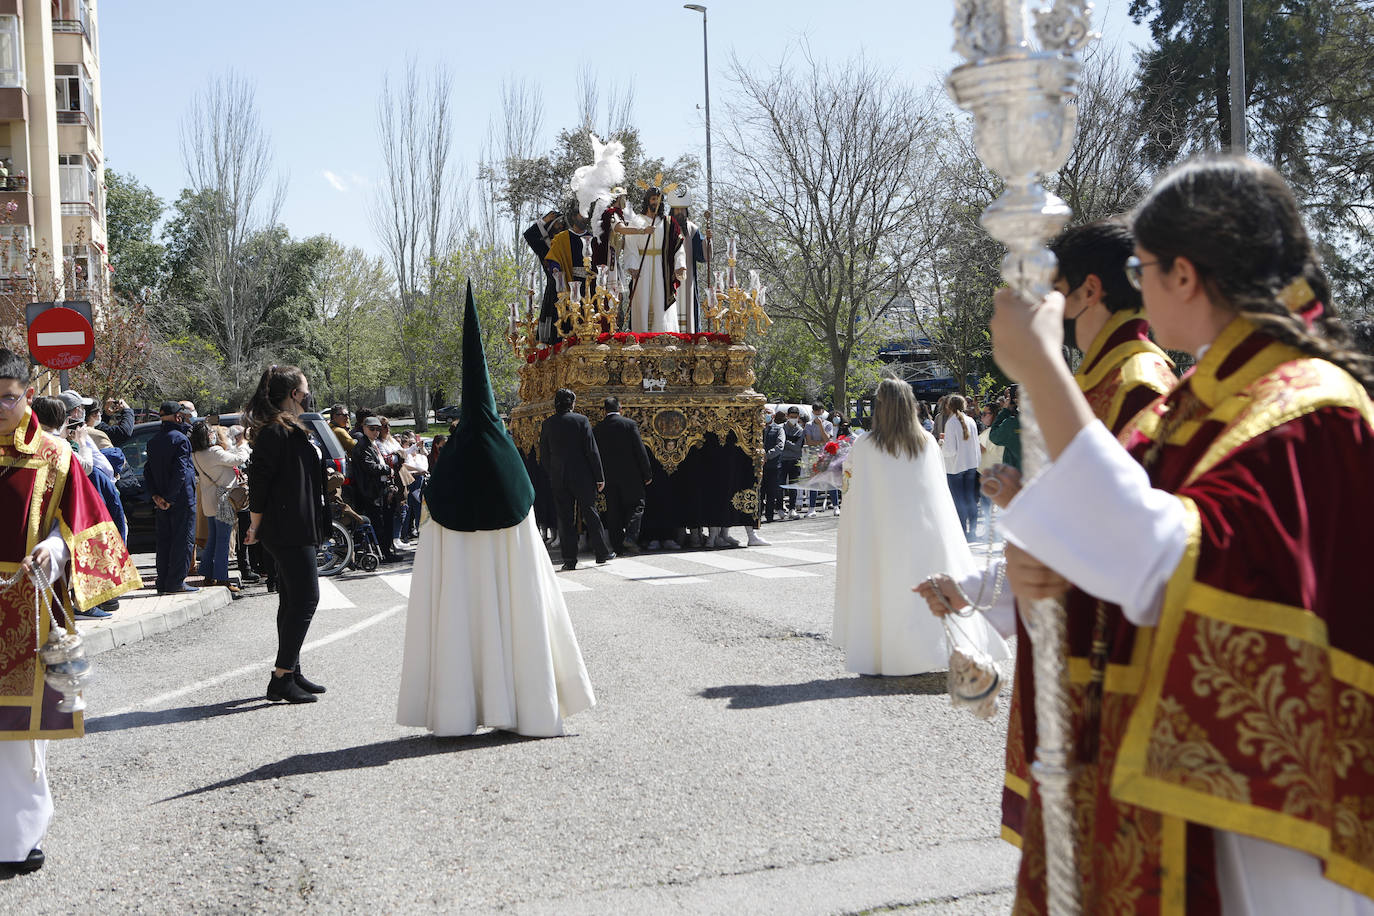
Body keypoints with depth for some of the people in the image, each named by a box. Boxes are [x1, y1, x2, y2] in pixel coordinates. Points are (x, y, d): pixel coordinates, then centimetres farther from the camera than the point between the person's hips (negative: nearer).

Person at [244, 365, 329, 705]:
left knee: (292, 600, 13)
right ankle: (281, 678, -9)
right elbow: (259, 481, -17)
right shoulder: (276, 432, -14)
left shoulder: (290, 430, 18)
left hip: (297, 531, 11)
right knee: (305, 598, -11)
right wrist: (256, 526, -12)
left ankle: (292, 673, 20)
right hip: (288, 531, -11)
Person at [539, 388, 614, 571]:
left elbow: (544, 456, 6)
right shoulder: (581, 420, -7)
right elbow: (591, 450, -9)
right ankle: (602, 553, 15)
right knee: (590, 514, 8)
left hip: (559, 478, 2)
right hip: (582, 476, -2)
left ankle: (569, 558, 4)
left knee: (565, 518, 5)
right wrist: (599, 476, -4)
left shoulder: (547, 424, 2)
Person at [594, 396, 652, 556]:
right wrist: (647, 473, -1)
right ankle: (630, 537, -10)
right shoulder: (630, 424, -6)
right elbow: (640, 450, -7)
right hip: (630, 474, -3)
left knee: (613, 510, 8)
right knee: (636, 505, 7)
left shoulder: (598, 428, 2)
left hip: (609, 476, 3)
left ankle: (618, 546, 8)